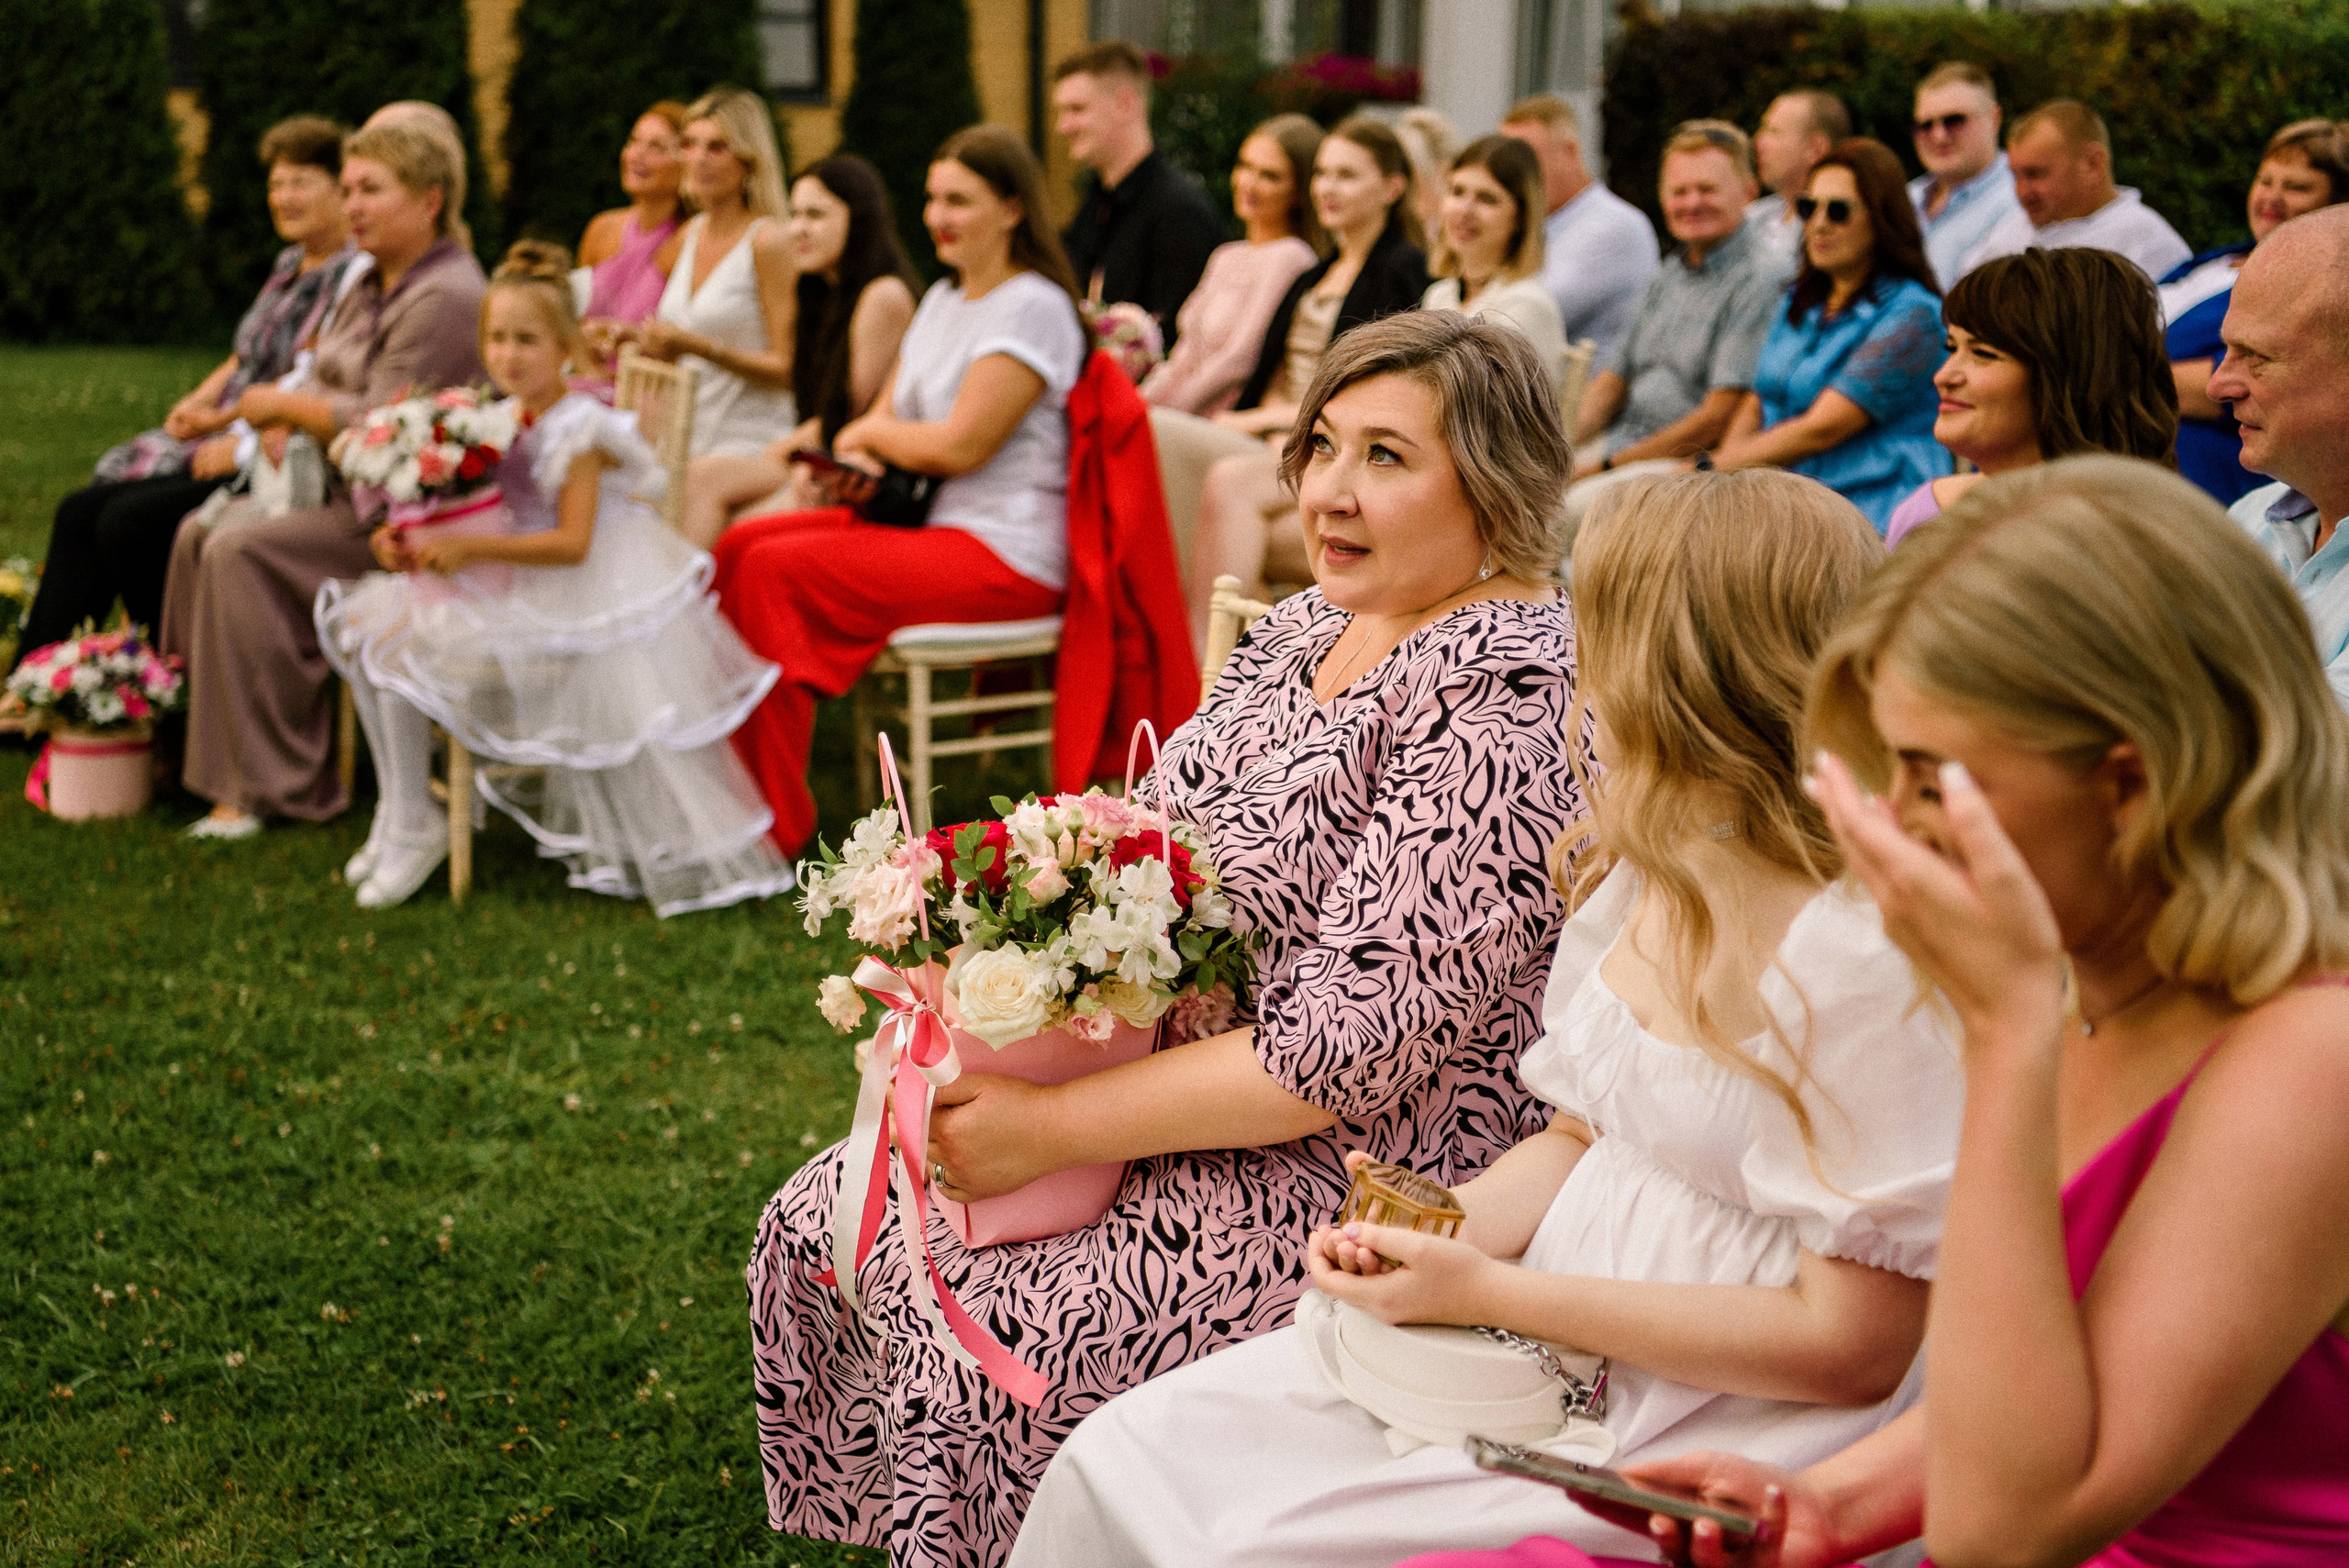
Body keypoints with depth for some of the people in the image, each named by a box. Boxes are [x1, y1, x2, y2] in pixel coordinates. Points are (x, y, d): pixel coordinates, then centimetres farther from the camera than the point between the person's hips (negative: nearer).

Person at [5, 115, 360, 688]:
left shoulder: (355, 277, -11)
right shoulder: (290, 265, 19)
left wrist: (227, 422, -16)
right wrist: (199, 402, 5)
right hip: (225, 443, 10)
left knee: (128, 521, -24)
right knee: (79, 511, -5)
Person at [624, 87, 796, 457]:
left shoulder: (768, 241, -9)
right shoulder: (693, 233, 13)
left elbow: (788, 369, -11)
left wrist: (696, 346, -19)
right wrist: (640, 337, 7)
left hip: (748, 444, -6)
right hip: (688, 445, 6)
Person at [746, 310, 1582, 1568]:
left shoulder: (1507, 692, -22)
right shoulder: (1303, 627, 8)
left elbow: (1347, 1051, -25)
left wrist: (1051, 1128, -21)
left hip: (1366, 1176, -9)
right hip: (1182, 1086, 9)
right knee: (821, 1223, 4)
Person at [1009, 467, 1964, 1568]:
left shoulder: (1863, 953, -22)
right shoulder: (1638, 878, 6)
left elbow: (1853, 1343, -22)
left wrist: (1490, 1291, -19)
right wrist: (1435, 1235, -6)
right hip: (1551, 1346, 8)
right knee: (1121, 1461, -2)